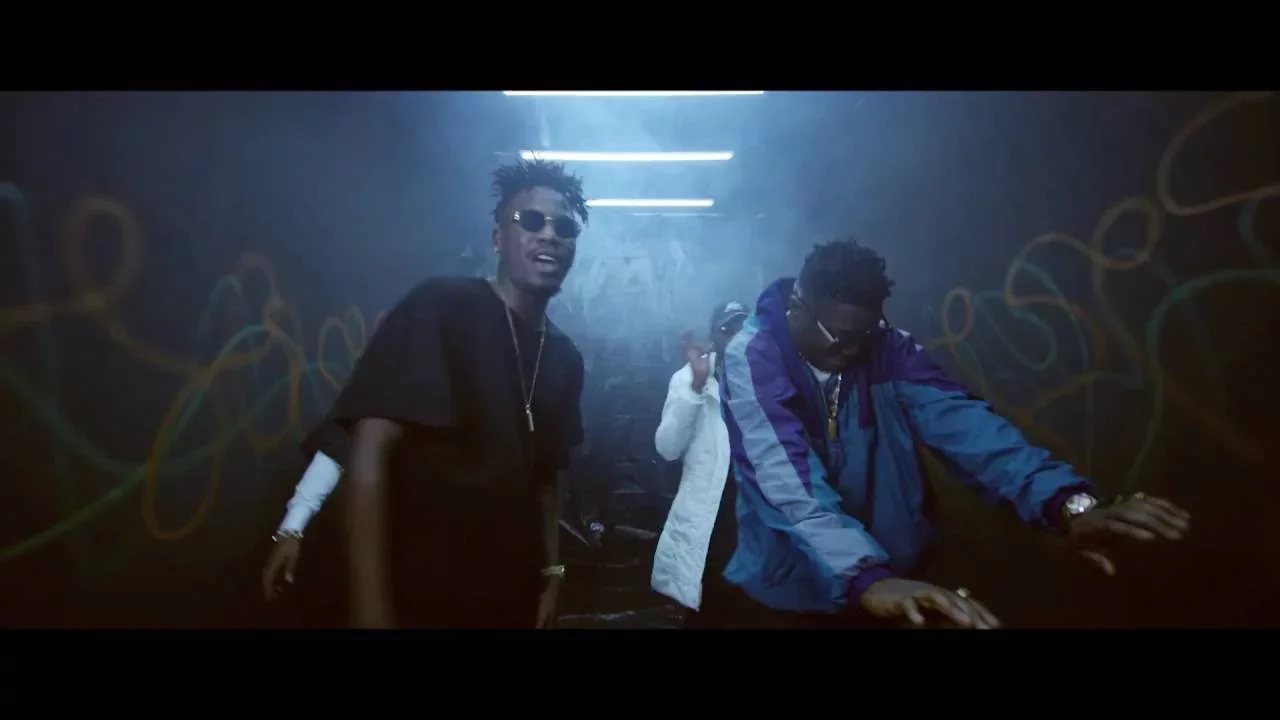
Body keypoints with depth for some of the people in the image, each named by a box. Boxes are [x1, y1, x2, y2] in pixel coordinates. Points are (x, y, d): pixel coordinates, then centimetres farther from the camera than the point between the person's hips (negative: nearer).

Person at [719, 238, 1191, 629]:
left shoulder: (888, 349, -7)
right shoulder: (752, 359, -20)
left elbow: (958, 420, -22)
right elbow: (787, 480, -33)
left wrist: (1069, 502, -37)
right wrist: (867, 578, -46)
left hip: (890, 579, 4)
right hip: (791, 589, -3)